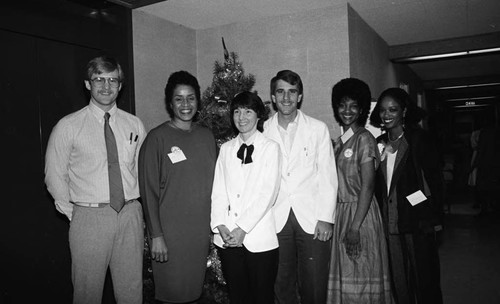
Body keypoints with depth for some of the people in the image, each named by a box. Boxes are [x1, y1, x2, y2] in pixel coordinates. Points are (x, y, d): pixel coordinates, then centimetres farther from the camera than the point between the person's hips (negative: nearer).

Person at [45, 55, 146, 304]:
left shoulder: (134, 125, 6)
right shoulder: (68, 126, -2)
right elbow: (54, 175, 3)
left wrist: (138, 210, 4)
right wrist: (73, 213, 2)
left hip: (130, 215, 2)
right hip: (89, 218, -2)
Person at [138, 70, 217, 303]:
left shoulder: (207, 136, 7)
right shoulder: (157, 138, -8)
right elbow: (148, 189, -9)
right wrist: (156, 235, -12)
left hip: (201, 231, 5)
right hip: (169, 233, -4)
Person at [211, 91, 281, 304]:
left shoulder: (270, 148, -1)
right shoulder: (226, 149, 10)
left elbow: (268, 193, -9)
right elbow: (218, 191, 5)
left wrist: (243, 228, -14)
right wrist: (220, 226, -9)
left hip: (259, 239, -3)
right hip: (227, 239, 3)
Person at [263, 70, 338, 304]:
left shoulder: (318, 128, 4)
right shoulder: (263, 131, 5)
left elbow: (328, 175, 2)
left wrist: (326, 218, -5)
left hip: (312, 219, 0)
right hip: (276, 220, 1)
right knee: (282, 285, 9)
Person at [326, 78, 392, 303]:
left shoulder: (364, 139, -9)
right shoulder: (338, 142, 12)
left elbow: (367, 185, -15)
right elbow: (340, 183, 11)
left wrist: (355, 227, -19)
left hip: (361, 213, -7)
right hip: (340, 213, 7)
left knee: (362, 276, 3)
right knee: (344, 276, 14)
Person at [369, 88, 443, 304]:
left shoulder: (419, 139, -4)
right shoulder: (380, 143, 9)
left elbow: (434, 179, -6)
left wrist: (436, 219, -9)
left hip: (417, 220, -4)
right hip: (389, 222, 4)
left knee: (424, 274, 7)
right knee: (398, 278, 11)